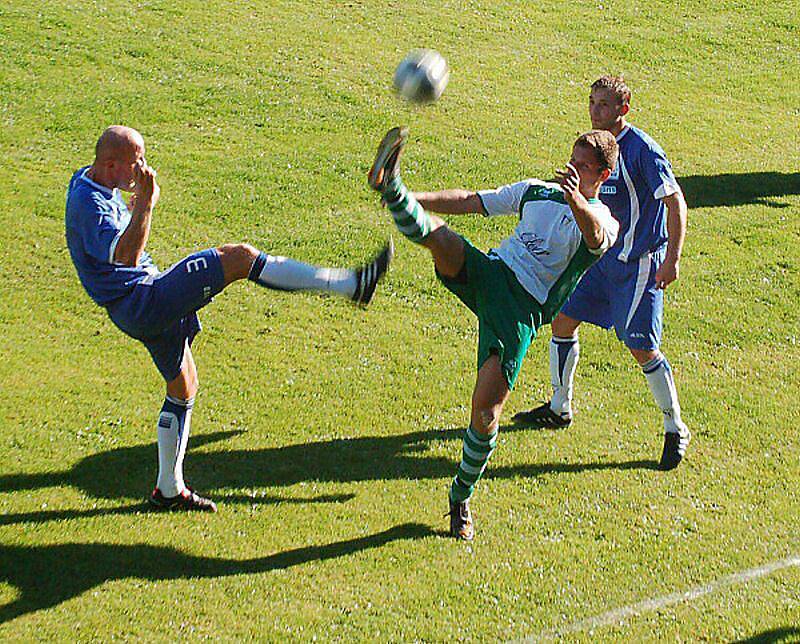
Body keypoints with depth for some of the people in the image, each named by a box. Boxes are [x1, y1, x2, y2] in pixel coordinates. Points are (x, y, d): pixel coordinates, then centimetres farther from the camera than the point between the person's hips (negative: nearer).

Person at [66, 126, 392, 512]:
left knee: (183, 388, 21)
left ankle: (169, 490, 31)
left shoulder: (93, 181, 12)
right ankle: (352, 285, -20)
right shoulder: (89, 205, -21)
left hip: (146, 306, 11)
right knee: (238, 257, -19)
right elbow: (126, 257, -37)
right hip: (141, 302, -11)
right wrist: (145, 204, -44)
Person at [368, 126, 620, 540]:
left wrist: (576, 200, -49)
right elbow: (468, 201, 20)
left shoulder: (603, 221, 1)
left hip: (522, 310, -5)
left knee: (486, 411, -12)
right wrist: (412, 199, 6)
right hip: (488, 273, 5)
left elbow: (595, 236, -26)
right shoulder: (536, 192, 18)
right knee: (437, 235, -25)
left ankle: (461, 498, 8)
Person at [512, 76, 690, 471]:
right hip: (601, 256, 8)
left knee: (642, 348, -8)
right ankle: (559, 408, 28)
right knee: (563, 319, 10)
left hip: (639, 263, -8)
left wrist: (672, 258, -25)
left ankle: (675, 430, 7)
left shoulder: (641, 150, -18)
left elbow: (675, 203, -19)